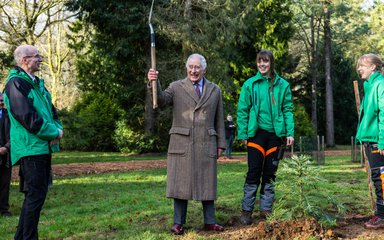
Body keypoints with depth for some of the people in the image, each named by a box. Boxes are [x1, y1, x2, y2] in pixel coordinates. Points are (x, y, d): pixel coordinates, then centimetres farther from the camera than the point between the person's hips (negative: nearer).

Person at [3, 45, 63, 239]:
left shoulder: (37, 83, 17)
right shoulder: (16, 83, -12)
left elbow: (51, 111, 19)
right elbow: (28, 117, -20)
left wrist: (57, 128, -2)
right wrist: (54, 133, -12)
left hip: (43, 147, 9)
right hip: (31, 148, -9)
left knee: (37, 193, 13)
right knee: (36, 194, -7)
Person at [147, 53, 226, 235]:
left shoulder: (215, 90, 12)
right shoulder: (176, 87, 5)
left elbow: (219, 120, 12)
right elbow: (161, 101, -12)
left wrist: (220, 144, 8)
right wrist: (154, 83, -29)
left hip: (206, 145, 2)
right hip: (182, 144, -2)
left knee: (207, 183, 7)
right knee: (180, 184, 2)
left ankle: (209, 222, 17)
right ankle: (178, 223, 10)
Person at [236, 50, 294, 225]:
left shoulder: (282, 85, 5)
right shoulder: (250, 84, 1)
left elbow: (287, 110, 5)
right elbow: (242, 110, 1)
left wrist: (290, 133, -3)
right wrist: (242, 134, -5)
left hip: (275, 134, 2)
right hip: (256, 133, -2)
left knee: (270, 173, 9)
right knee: (253, 172, -2)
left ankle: (266, 209, 19)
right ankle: (246, 210, 7)